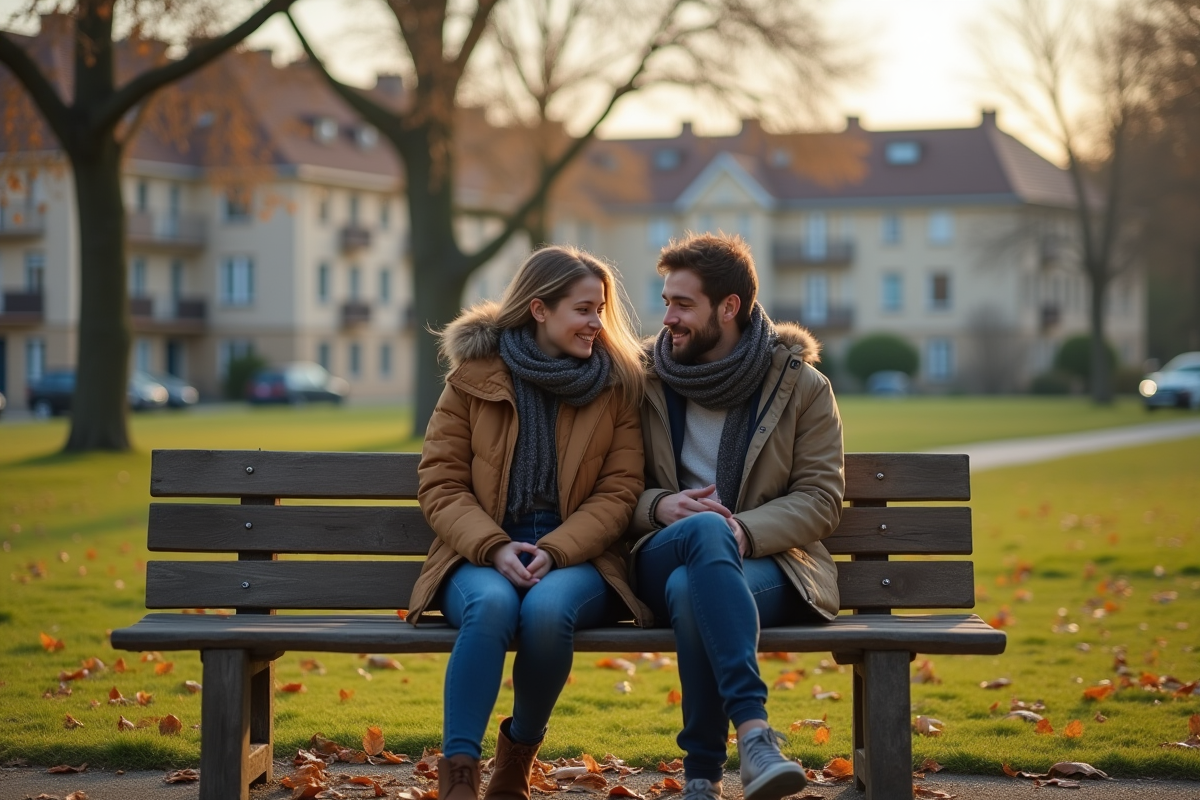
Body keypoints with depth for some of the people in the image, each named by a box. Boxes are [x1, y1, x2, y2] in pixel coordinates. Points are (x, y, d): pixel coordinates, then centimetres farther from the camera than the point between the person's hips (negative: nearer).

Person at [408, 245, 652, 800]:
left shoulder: (619, 383, 7)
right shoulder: (473, 375, 5)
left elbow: (619, 492, 1)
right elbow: (440, 483, 2)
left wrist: (554, 552, -15)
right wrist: (494, 548, -16)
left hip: (576, 559, 0)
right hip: (483, 557, 0)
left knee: (548, 606, -35)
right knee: (492, 604, -36)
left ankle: (518, 754, -8)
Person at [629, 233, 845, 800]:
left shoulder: (801, 385, 5)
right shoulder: (646, 381, 11)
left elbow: (820, 498, -1)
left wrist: (745, 531, -19)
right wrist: (659, 506, -12)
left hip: (768, 559, -1)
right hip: (663, 557, 1)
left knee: (692, 591, -38)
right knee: (706, 527, -38)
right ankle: (753, 730, -48)